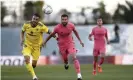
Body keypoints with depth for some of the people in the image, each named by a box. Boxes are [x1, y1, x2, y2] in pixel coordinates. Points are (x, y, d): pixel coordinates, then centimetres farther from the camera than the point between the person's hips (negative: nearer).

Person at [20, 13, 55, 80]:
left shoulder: (41, 27, -22)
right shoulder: (26, 25, -13)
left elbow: (49, 32, -17)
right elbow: (22, 32, 5)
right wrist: (22, 39, -9)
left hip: (36, 46, -1)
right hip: (27, 45, 1)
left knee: (34, 64, 3)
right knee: (27, 59, -23)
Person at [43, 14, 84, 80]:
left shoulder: (71, 25, -12)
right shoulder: (57, 27, -18)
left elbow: (75, 32, 9)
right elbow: (51, 35, -2)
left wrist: (80, 40, 12)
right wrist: (45, 42, 8)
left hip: (70, 43, 0)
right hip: (62, 45, 0)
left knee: (74, 58, -18)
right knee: (65, 60, 11)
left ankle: (79, 74, -21)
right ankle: (66, 64, 52)